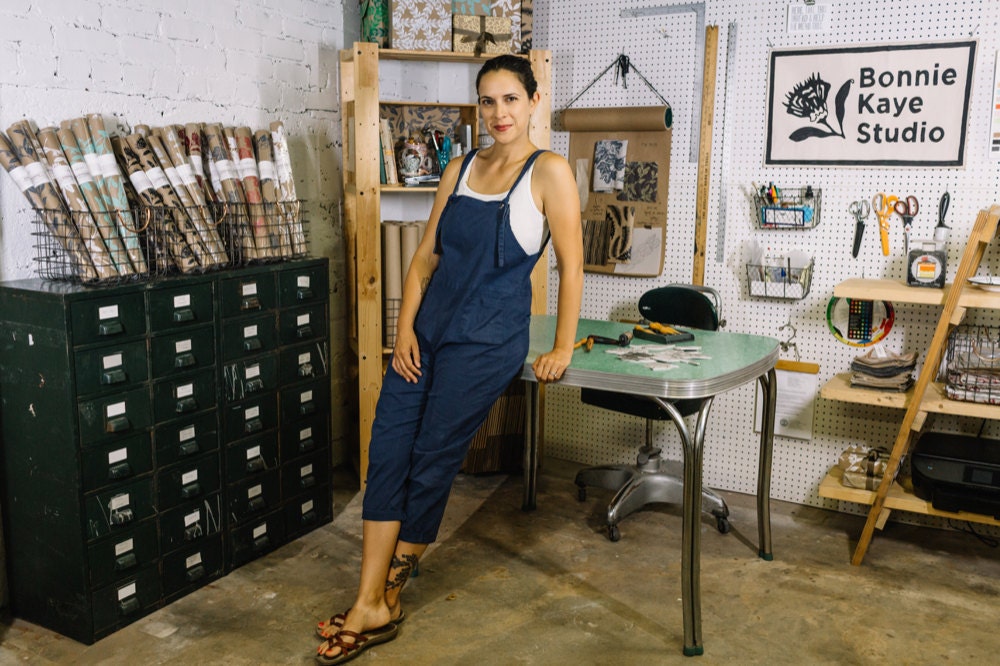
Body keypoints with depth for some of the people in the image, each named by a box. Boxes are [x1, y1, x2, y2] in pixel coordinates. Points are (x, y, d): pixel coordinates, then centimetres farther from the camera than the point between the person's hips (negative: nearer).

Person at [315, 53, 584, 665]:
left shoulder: (549, 172, -5)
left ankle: (396, 572, 25)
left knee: (431, 461, 0)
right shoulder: (460, 170, 12)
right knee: (386, 458, -1)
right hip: (428, 328, 6)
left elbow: (572, 267, -5)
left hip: (487, 341, -6)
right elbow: (426, 256, 11)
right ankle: (372, 608, 7)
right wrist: (405, 328, 1)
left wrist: (563, 349, -4)